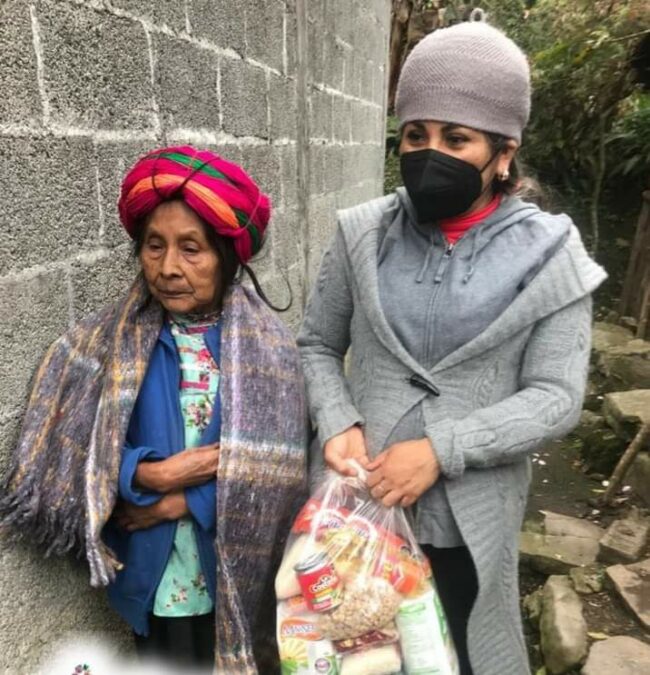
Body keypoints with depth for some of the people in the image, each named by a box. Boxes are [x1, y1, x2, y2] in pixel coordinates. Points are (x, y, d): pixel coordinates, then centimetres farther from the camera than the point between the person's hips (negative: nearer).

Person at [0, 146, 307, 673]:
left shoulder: (267, 345, -12)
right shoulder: (110, 340, -9)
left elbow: (278, 468, -14)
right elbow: (71, 451, -9)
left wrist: (178, 503, -17)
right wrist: (152, 475, -22)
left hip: (238, 577, 0)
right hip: (151, 577, 1)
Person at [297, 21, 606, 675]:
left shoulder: (547, 253, -8)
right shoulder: (362, 234, -4)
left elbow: (555, 397, -10)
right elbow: (316, 345, 3)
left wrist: (442, 449, -20)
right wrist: (336, 423, -14)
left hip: (471, 516, -1)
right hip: (358, 500, 2)